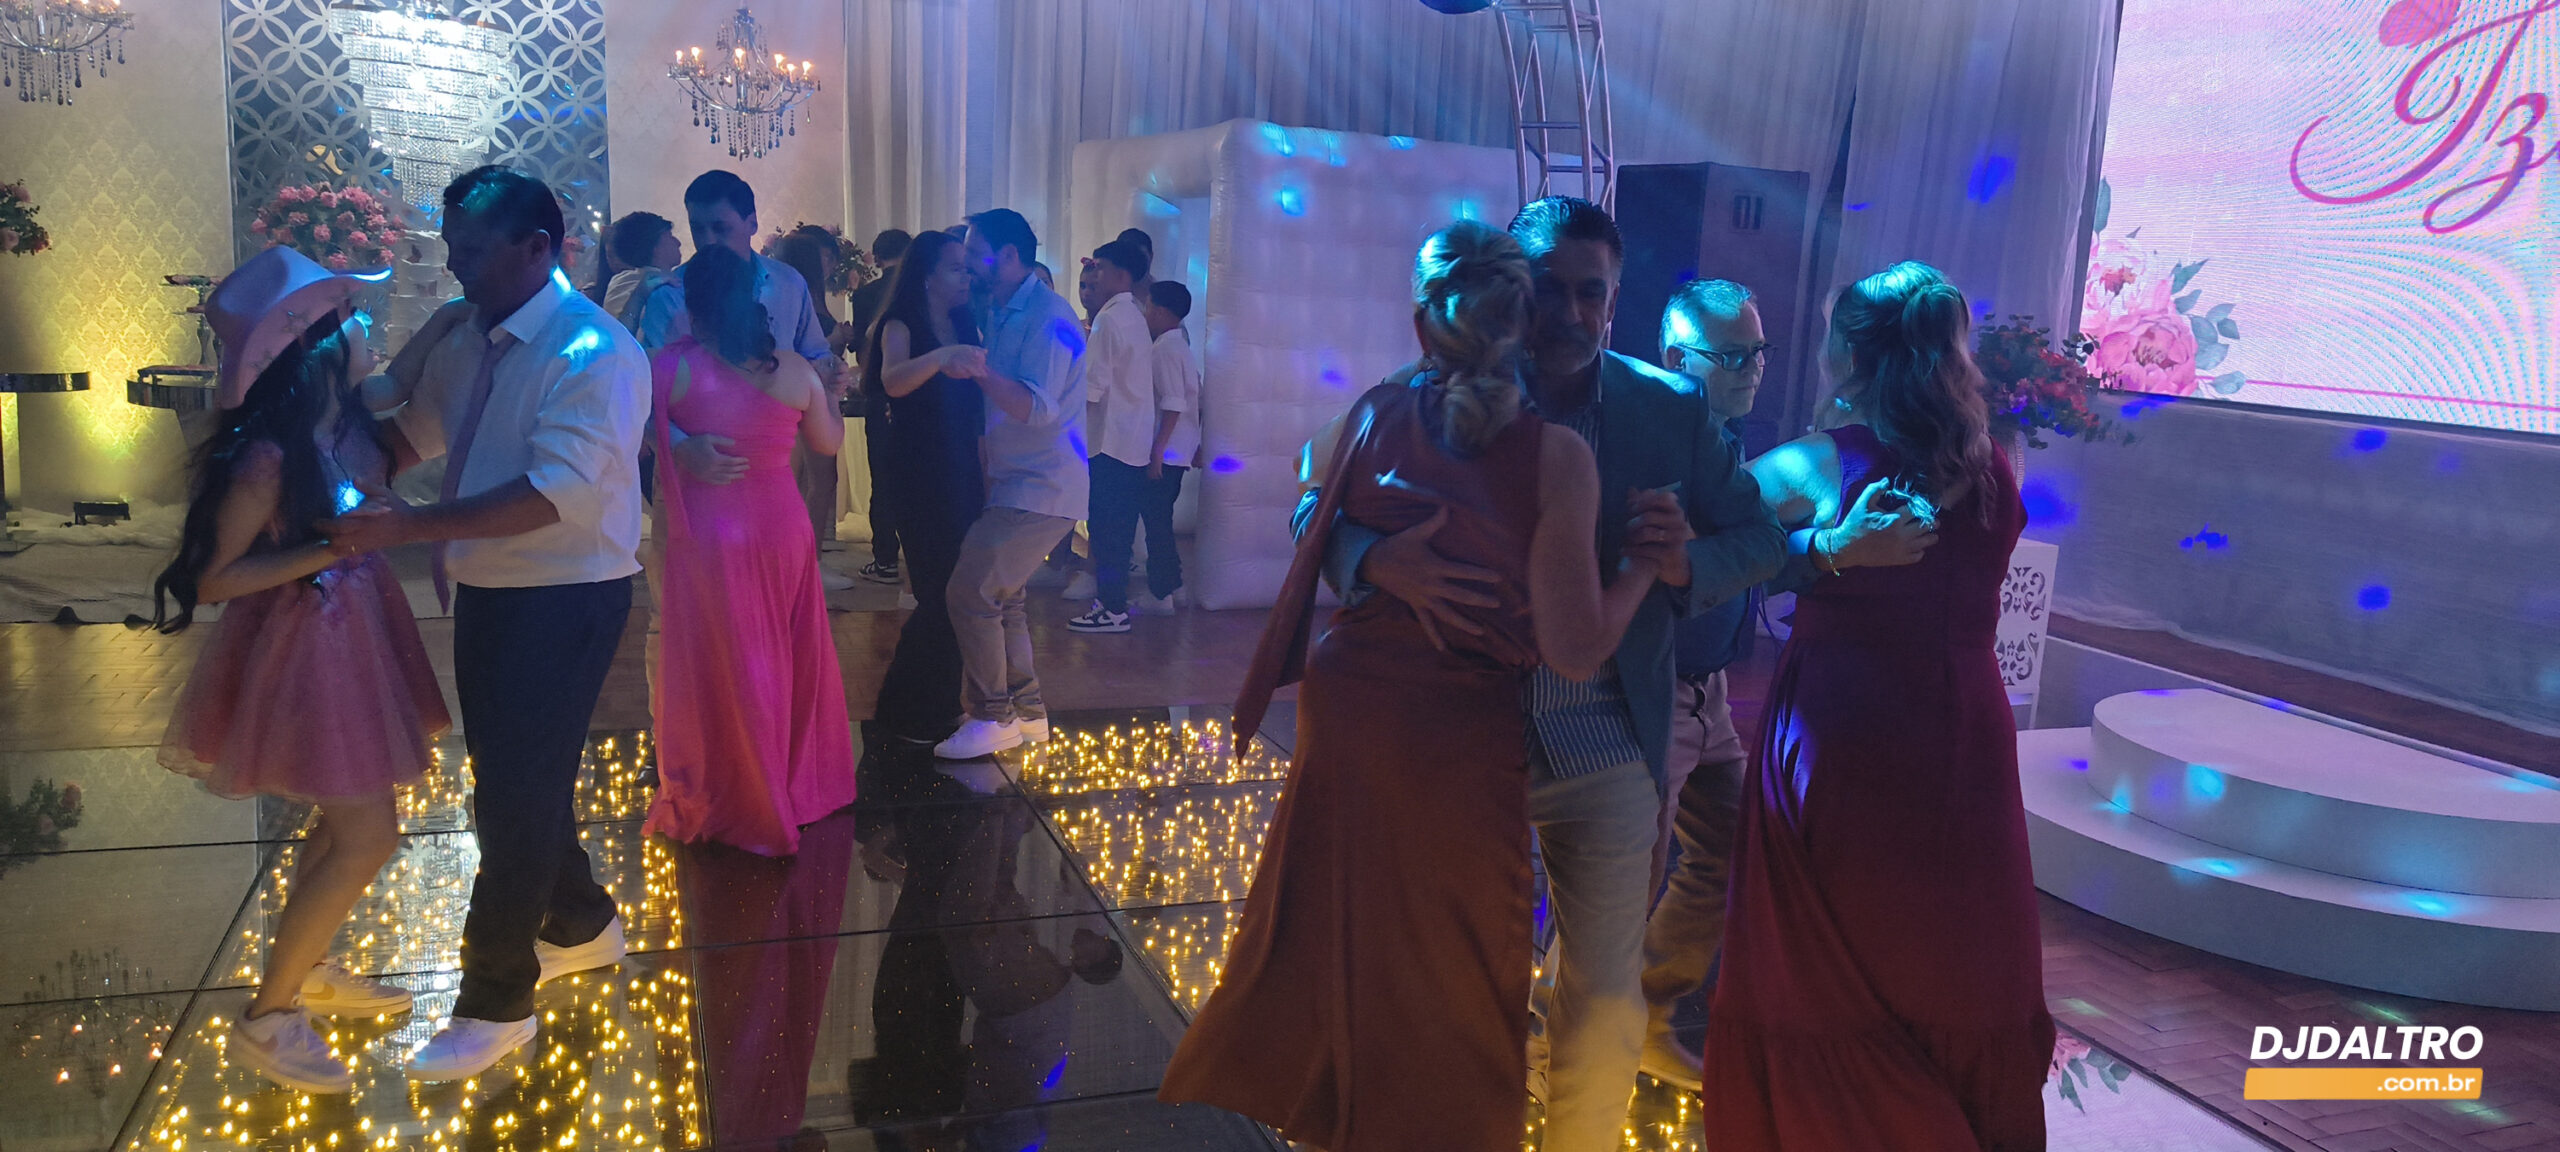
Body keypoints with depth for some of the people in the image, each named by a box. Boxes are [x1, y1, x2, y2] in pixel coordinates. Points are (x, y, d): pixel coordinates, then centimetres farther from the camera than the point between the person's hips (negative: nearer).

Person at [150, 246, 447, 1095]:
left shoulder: (344, 419, -2)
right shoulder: (268, 455, -25)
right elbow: (211, 578, -20)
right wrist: (327, 548, -25)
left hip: (353, 627, 9)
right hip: (307, 640, -9)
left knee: (350, 819, 20)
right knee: (367, 835, -3)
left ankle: (307, 969, 38)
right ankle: (267, 1018, 12)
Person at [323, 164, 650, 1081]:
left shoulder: (595, 355, -20)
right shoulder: (459, 332, 5)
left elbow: (555, 492, -28)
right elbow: (412, 430, 16)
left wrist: (407, 526, -30)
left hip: (565, 601, -8)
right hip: (487, 590, 8)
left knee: (518, 790, -1)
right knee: (509, 775, 19)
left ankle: (494, 1002, 15)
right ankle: (581, 925, 41)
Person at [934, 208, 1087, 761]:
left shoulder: (1047, 316, -14)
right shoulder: (1000, 313, 16)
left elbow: (1039, 408, -26)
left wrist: (981, 371, -34)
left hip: (1043, 488, -10)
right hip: (1013, 483, 10)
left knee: (972, 592, -13)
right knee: (1002, 596, 13)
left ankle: (992, 718, -3)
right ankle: (1027, 711, 23)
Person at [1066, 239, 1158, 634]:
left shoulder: (1109, 318, -14)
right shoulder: (1135, 316, 15)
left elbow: (1093, 385, -18)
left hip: (1110, 438, -9)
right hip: (1135, 438, 9)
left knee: (1106, 525, -4)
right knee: (1120, 525, 14)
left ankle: (1112, 609, -1)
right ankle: (1114, 599, 22)